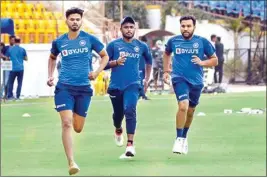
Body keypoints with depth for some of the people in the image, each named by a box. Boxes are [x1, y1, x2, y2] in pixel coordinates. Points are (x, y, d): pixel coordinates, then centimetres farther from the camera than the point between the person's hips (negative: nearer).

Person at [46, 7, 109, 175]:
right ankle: (72, 162, -18)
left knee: (78, 128, 8)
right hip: (64, 87, -1)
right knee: (67, 124, -18)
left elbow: (105, 56, 11)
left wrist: (97, 72, -5)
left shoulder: (89, 39, 0)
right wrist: (50, 75, 12)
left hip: (84, 88, 1)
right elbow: (52, 58, 26)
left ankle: (75, 115, 48)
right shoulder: (59, 42, 5)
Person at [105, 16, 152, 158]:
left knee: (130, 110, -22)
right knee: (118, 113, 15)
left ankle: (130, 145, -25)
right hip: (116, 86, 1)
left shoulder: (141, 46, 4)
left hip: (133, 85, -1)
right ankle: (118, 131, 52)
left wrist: (147, 79, 23)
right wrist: (116, 62, -20)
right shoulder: (113, 45, -1)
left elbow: (149, 61, 23)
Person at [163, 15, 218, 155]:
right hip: (179, 79, -2)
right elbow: (166, 53, 22)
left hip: (196, 81, 2)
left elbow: (214, 60, 4)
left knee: (190, 111, 14)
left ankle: (184, 137, 38)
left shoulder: (202, 42, -3)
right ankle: (179, 139, -12)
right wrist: (166, 71, 16)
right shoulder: (173, 41, 0)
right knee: (183, 106, -24)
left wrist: (202, 63, -14)